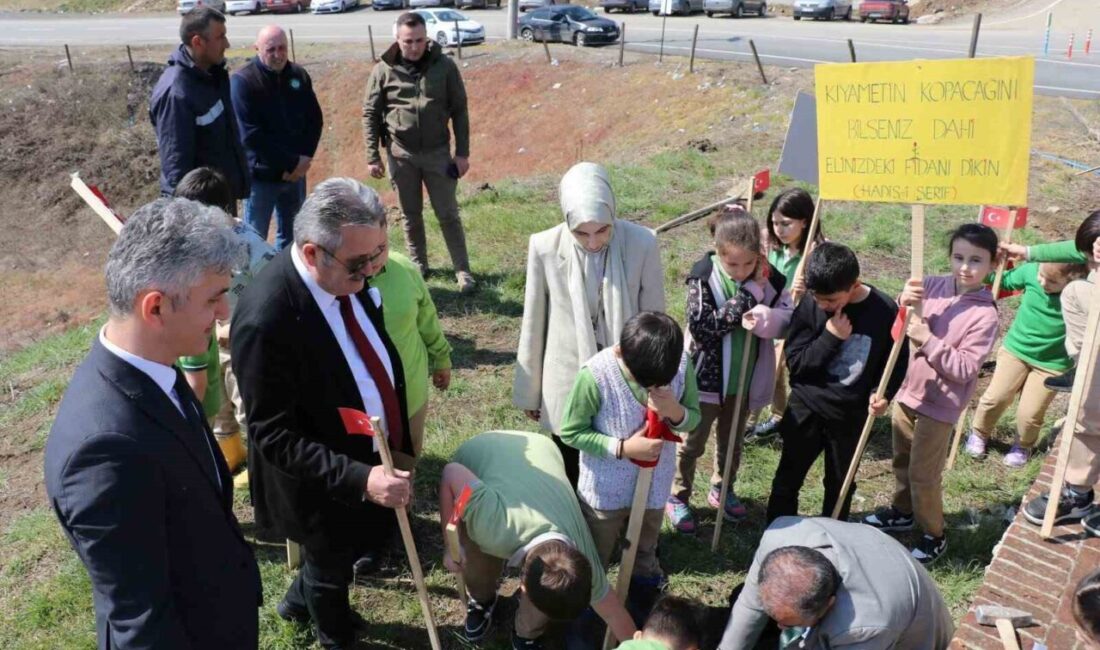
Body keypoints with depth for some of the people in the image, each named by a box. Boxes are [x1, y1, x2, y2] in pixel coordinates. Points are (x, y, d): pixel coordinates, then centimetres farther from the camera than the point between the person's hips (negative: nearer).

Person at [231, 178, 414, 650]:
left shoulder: (350, 274, -13)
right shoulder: (266, 320, -35)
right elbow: (273, 436, -28)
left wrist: (396, 433, 11)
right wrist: (359, 479, -35)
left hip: (377, 456, 7)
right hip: (327, 484, -7)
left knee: (371, 542, 29)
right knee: (331, 565, 23)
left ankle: (301, 600, 59)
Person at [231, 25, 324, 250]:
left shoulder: (299, 75, 4)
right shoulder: (243, 81, -12)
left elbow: (315, 119, 8)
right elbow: (251, 134, -18)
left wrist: (304, 158, -7)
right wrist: (291, 163, -17)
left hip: (296, 172, 5)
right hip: (261, 175, -5)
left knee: (291, 234, 17)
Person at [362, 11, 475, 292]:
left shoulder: (444, 66, -7)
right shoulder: (383, 70, -6)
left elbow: (460, 111, -2)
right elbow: (370, 114, 0)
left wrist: (462, 152, -4)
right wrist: (373, 156, -3)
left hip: (438, 153, -1)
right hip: (401, 155, 1)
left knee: (448, 215, 4)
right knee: (410, 215, 13)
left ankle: (462, 270, 12)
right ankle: (418, 265, 28)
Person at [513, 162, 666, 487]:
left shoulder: (642, 244, -16)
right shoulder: (545, 248, -16)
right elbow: (533, 327, -5)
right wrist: (529, 392, 4)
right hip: (568, 386, 0)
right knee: (569, 481, 17)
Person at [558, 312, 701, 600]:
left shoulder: (682, 365, -20)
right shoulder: (595, 375, -30)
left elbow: (693, 418, -6)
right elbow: (570, 432, -18)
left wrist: (675, 411, -29)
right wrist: (623, 448, -28)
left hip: (653, 487, 3)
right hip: (605, 491, -3)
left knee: (645, 556, 30)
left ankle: (646, 599, 56)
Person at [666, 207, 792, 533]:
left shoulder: (768, 276, -9)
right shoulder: (703, 276, -19)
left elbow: (789, 317, -10)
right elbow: (702, 326, -26)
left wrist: (763, 317, -32)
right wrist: (748, 294, -27)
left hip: (745, 380, 4)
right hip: (707, 377, -4)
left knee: (733, 441, 23)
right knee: (691, 443, 13)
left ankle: (722, 489, 46)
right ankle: (677, 497, 32)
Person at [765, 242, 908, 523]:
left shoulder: (885, 310, -15)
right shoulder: (810, 306, -15)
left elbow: (898, 359, -1)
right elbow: (795, 362, -15)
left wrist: (883, 393, -17)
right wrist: (830, 337, -25)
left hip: (850, 414, 0)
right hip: (806, 408, 0)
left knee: (840, 484, 19)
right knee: (787, 479, 11)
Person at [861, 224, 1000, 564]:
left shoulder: (985, 315, -18)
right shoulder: (933, 286, -6)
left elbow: (965, 369, -21)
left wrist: (929, 341, -31)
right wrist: (903, 303, -25)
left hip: (939, 405, -5)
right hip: (907, 391, 6)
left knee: (923, 474, 5)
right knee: (902, 460, 24)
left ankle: (934, 535, 27)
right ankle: (902, 511, 47)